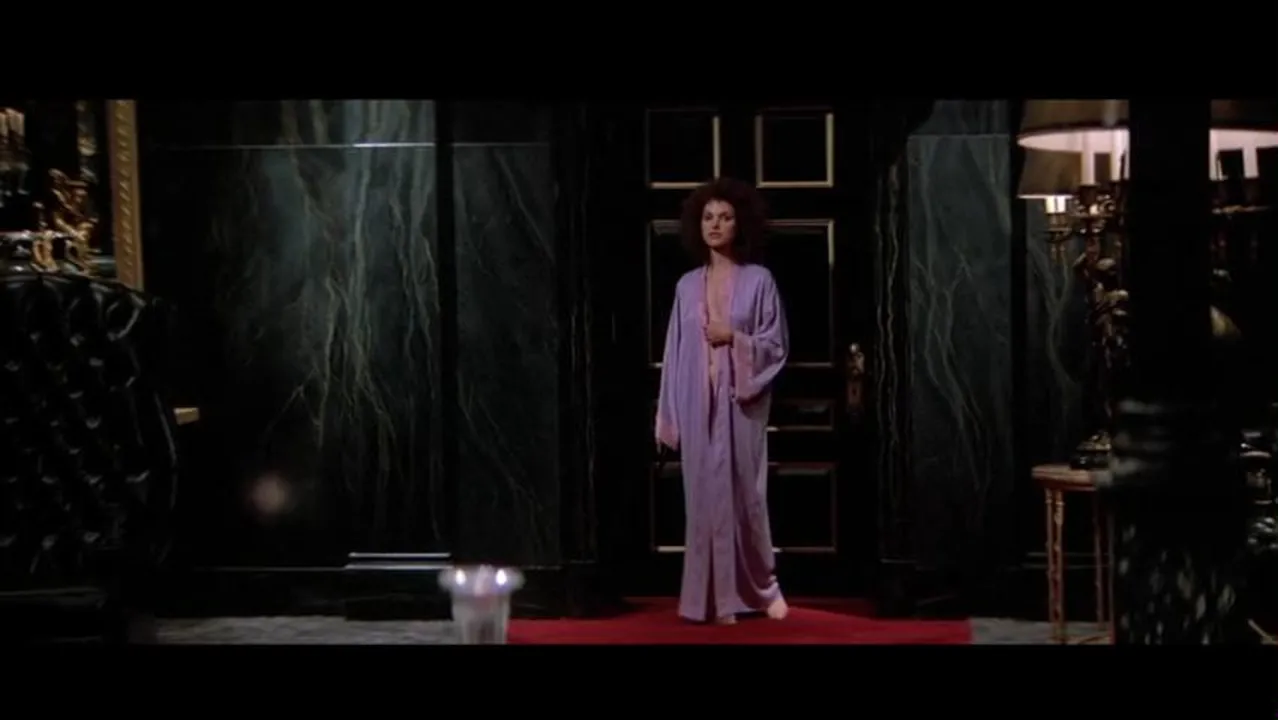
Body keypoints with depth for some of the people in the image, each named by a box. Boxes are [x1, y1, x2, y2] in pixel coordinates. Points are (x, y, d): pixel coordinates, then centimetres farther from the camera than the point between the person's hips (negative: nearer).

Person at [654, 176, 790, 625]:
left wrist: (735, 339, -16)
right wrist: (667, 415, 6)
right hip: (698, 405, 3)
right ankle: (716, 599, 10)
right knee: (705, 496, 3)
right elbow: (675, 354, 9)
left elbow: (776, 345, -1)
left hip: (741, 404, -3)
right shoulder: (687, 285, 8)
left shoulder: (759, 280, 0)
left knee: (744, 493, 1)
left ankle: (764, 586, 22)